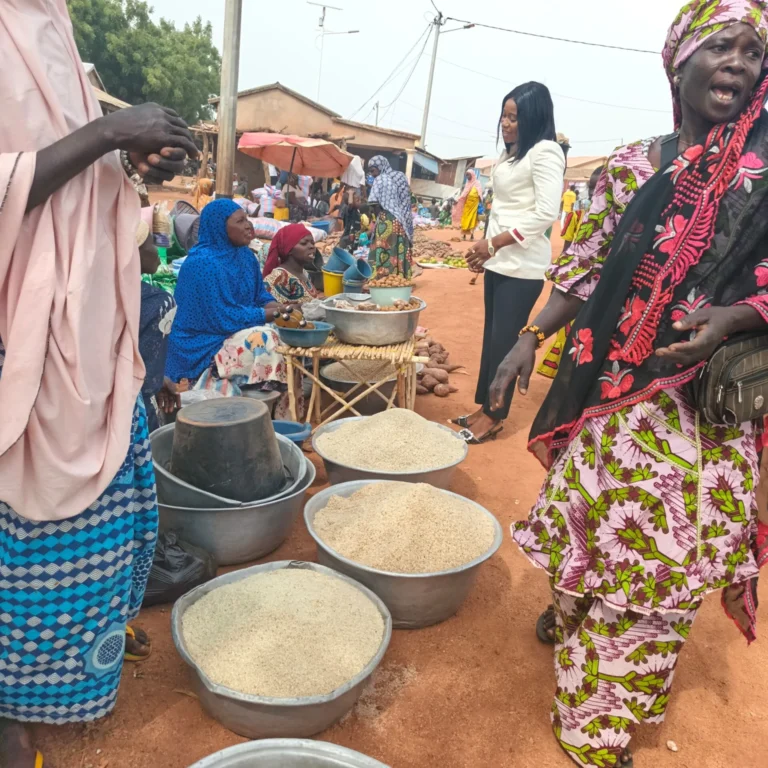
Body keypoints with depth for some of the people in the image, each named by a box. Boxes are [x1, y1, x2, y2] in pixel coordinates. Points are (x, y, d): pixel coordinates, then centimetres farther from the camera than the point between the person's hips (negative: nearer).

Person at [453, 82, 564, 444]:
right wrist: (485, 247, 12)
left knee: (505, 339, -3)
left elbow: (546, 213, -17)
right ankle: (484, 406, 19)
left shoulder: (545, 152, -10)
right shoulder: (511, 153, 15)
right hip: (498, 261, 8)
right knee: (491, 336, 10)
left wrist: (495, 242, -16)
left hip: (523, 265, -8)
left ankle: (495, 416, 8)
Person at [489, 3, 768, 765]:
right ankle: (569, 610, 45)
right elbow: (586, 270, 6)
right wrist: (529, 340, -2)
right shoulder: (633, 165, 5)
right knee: (588, 515, 13)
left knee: (658, 554, 6)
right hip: (612, 381, 1)